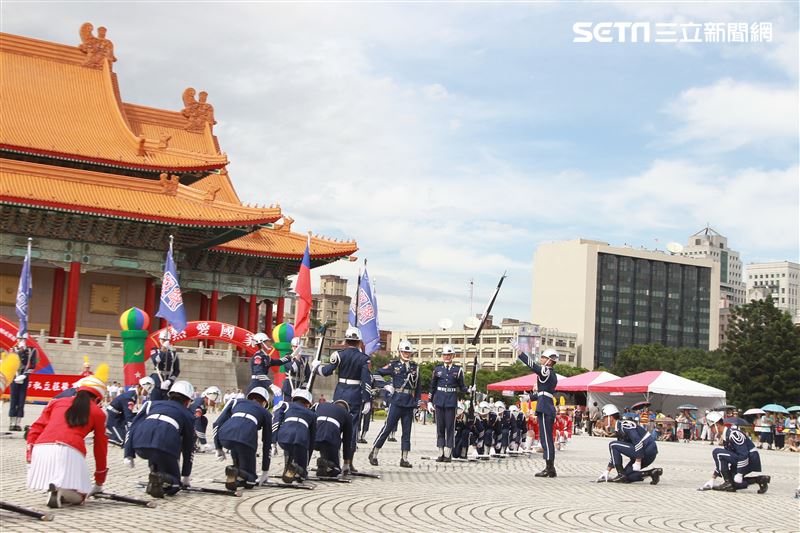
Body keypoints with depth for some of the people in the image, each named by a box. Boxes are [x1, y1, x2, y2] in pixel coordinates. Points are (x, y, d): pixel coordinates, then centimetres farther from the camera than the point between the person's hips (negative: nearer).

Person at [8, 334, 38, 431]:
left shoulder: (32, 351, 3)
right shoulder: (14, 350, 5)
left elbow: (32, 366, -2)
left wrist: (23, 375, -12)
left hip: (24, 379, 0)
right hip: (14, 378, 0)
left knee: (21, 401, 0)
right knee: (13, 401, -1)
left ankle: (18, 423, 2)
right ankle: (12, 423, 1)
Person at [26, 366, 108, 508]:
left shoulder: (57, 402, 27)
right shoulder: (98, 413, 21)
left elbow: (36, 428, 16)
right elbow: (101, 447, 26)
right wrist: (99, 483, 33)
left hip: (41, 449, 4)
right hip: (70, 451, -4)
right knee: (77, 496, 9)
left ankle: (53, 487, 2)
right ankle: (61, 489, -24)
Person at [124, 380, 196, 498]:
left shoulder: (152, 404, 33)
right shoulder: (187, 415, 29)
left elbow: (132, 427, 20)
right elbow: (188, 448, 33)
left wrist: (128, 455, 16)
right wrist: (185, 475, 42)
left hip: (140, 447, 3)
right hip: (165, 447, -3)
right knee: (173, 486, 14)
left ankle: (155, 471, 15)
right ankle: (159, 478, -16)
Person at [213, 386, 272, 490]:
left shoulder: (236, 402, 32)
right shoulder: (265, 413, 30)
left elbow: (217, 424, 20)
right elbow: (267, 443, 31)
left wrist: (218, 448, 26)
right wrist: (265, 471, 36)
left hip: (224, 438, 2)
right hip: (246, 438, -2)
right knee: (250, 481, 13)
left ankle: (236, 470, 19)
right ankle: (238, 473, -17)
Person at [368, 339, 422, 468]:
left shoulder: (415, 367, 11)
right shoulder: (393, 365, 0)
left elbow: (418, 385, 14)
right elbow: (377, 374, 2)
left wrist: (417, 401, 9)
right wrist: (386, 386, -5)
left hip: (410, 403, 4)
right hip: (396, 402, -4)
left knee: (407, 431, 6)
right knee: (387, 428, -4)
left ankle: (404, 459, 11)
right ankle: (374, 453, 6)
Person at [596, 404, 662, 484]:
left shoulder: (624, 425, -12)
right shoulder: (619, 430, 19)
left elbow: (638, 441, -24)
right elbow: (615, 455, 24)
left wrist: (638, 462, -24)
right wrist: (607, 472, 22)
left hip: (648, 450, -10)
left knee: (613, 445, -10)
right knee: (626, 475, 9)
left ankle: (621, 475, -9)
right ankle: (653, 472, 3)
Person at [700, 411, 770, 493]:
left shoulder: (733, 434, -19)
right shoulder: (725, 437, 13)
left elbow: (744, 454, -25)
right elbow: (721, 462, 17)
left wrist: (739, 474, -23)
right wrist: (713, 478, 15)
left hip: (750, 460, -10)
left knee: (717, 452, -16)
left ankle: (728, 483, -11)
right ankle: (759, 480, 11)